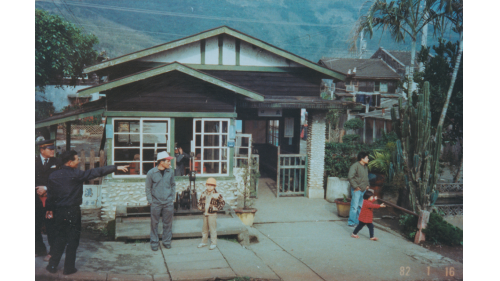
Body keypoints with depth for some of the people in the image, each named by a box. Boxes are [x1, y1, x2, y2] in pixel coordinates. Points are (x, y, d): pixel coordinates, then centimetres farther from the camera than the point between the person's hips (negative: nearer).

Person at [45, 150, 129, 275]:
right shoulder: (76, 175, -13)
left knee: (59, 238, 16)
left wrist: (50, 209, 20)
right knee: (72, 239, 6)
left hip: (58, 212, 5)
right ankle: (69, 268, 11)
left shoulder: (53, 176, 1)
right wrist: (116, 168, -11)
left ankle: (52, 266, 18)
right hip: (73, 211, -5)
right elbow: (97, 172, -13)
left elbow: (50, 194, 7)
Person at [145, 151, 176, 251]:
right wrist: (150, 200, -3)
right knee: (154, 223, 4)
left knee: (168, 223, 9)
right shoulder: (151, 173, -6)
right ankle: (154, 243, 17)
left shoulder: (170, 172, 2)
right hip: (156, 203, -2)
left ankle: (166, 241, 23)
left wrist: (172, 197, 8)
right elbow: (148, 188, 2)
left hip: (168, 202, 2)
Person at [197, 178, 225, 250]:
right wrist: (200, 207, 5)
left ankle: (213, 243, 8)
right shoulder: (204, 194, 7)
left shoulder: (217, 195, -9)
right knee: (204, 228, 14)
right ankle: (204, 242, 27)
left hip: (212, 214, -5)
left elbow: (222, 203, -5)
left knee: (213, 229, -1)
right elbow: (199, 201, 22)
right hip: (205, 214, 5)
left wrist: (215, 208, -11)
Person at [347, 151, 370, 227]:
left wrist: (367, 185, 14)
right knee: (354, 206, -7)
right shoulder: (355, 166, -14)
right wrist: (355, 186, -19)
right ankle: (351, 222, 0)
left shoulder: (365, 167, 14)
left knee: (361, 206, 13)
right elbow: (350, 177, -20)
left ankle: (358, 220, 24)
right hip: (357, 190, -8)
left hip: (364, 190, 8)